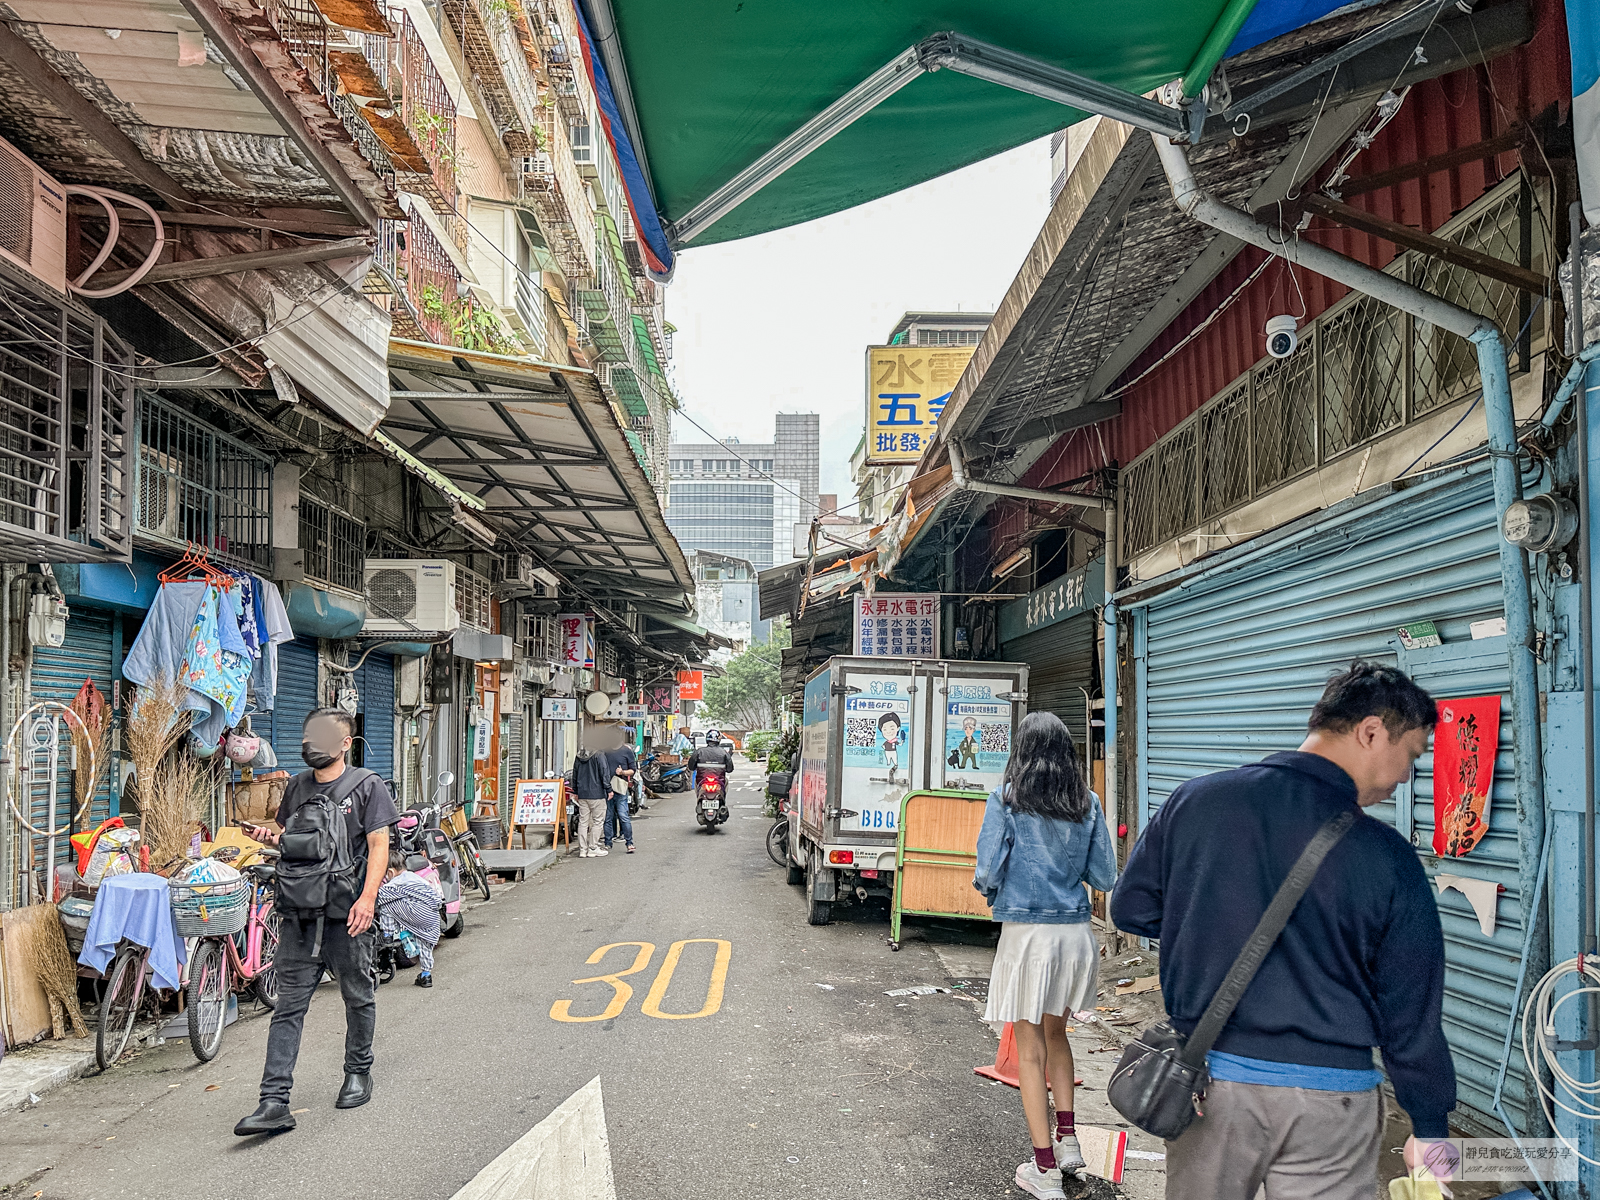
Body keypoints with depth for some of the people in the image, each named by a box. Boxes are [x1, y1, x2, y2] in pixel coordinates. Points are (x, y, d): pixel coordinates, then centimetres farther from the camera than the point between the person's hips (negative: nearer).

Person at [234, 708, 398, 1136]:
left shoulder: (367, 785, -4)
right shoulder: (298, 785, 12)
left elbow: (378, 845, -8)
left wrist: (368, 897, -19)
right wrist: (268, 835, 1)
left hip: (347, 914, -4)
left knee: (358, 997, 11)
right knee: (289, 1005, -1)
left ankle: (358, 1072, 32)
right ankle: (275, 1102, -2)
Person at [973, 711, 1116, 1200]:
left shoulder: (1006, 799, -8)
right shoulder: (1087, 803, 2)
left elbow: (988, 872, -12)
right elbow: (1105, 877, 5)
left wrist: (989, 889, 10)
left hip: (1026, 933, -4)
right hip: (1075, 930, 4)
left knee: (1030, 1050, 6)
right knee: (1055, 1031, 25)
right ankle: (1067, 1138, 30)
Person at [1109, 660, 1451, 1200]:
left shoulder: (1195, 800, -6)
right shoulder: (1388, 858, -12)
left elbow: (1130, 908, 5)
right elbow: (1412, 1014, -4)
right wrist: (1430, 1129, 9)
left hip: (1206, 1077, 3)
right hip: (1327, 1098, -2)